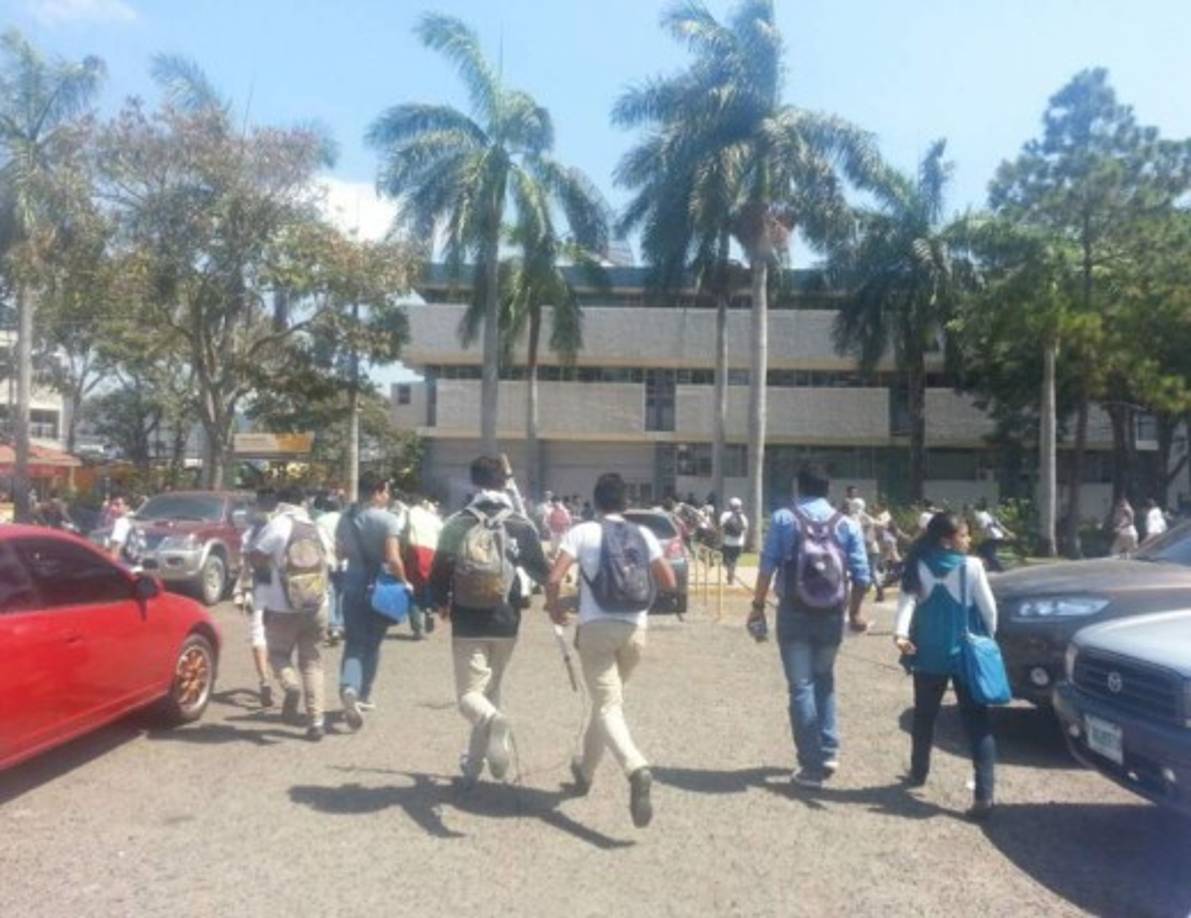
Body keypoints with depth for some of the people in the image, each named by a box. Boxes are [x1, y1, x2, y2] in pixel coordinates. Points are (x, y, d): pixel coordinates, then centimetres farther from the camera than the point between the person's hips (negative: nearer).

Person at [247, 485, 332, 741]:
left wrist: (269, 572, 5)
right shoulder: (317, 530, 8)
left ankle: (291, 685, -17)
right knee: (312, 661, 10)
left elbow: (254, 557, -12)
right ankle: (316, 721, 2)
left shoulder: (278, 525, -8)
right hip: (316, 607, 4)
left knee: (278, 653, 14)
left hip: (282, 607, -4)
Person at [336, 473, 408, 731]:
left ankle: (349, 688, -18)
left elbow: (340, 552, 14)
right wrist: (404, 582, -10)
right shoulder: (388, 520, -14)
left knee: (354, 642, 6)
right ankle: (363, 695, 22)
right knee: (372, 643, 12)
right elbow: (393, 559, -21)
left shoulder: (346, 517, 5)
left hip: (352, 584, 4)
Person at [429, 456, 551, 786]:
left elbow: (437, 575, -2)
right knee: (490, 689, 20)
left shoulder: (456, 525, -5)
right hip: (505, 623, 2)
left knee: (469, 695, 4)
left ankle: (494, 720, -30)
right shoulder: (521, 526, -4)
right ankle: (473, 764, 29)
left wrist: (442, 603, 18)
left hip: (467, 625, -2)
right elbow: (542, 572, 4)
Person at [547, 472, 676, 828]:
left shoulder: (582, 532, -2)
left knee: (608, 707, -5)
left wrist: (554, 606, 8)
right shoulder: (643, 535, 6)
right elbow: (669, 582, 5)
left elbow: (554, 578, -11)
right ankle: (586, 770, 36)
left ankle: (637, 770, -30)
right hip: (635, 629, 4)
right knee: (608, 700, 22)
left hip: (597, 627, -4)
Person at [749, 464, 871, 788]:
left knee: (801, 687, 4)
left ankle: (812, 766, 8)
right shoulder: (847, 524, 3)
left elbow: (767, 566, -6)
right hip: (831, 615, 3)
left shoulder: (784, 519, -2)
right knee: (824, 681, 22)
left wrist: (758, 606, 2)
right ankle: (829, 752, 20)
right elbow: (861, 575, 1)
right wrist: (854, 612, 14)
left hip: (794, 613, -2)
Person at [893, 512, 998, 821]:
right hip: (965, 654, -3)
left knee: (924, 717, 19)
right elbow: (989, 608, -4)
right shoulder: (971, 566, -9)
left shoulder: (918, 567, -2)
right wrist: (989, 638, 11)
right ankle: (983, 795, -9)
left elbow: (907, 602, -13)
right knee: (977, 722, -1)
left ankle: (918, 773, 35)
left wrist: (900, 633, -22)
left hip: (928, 655, 3)